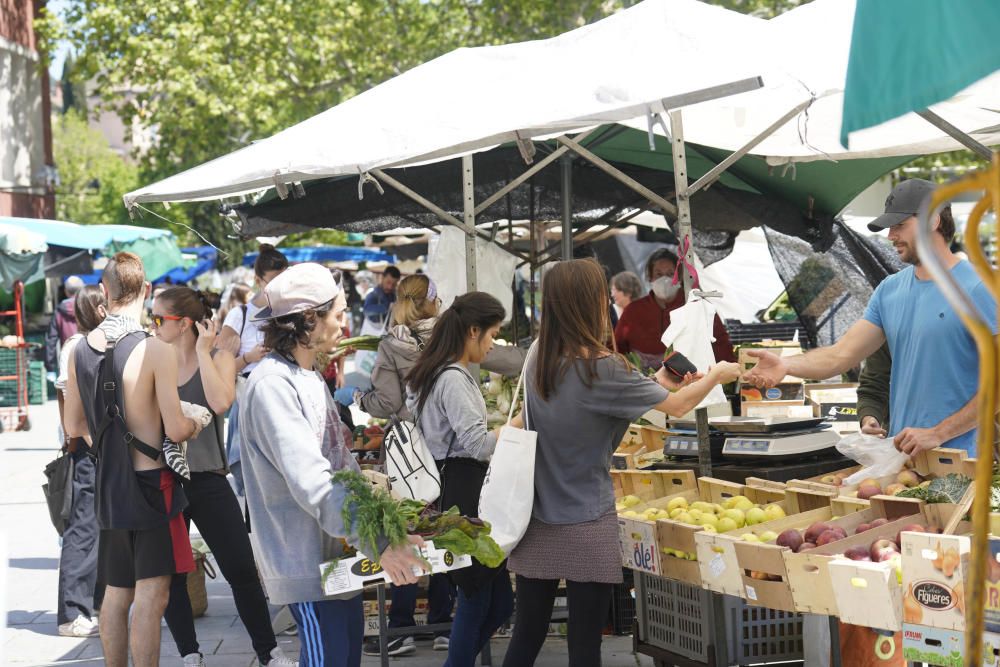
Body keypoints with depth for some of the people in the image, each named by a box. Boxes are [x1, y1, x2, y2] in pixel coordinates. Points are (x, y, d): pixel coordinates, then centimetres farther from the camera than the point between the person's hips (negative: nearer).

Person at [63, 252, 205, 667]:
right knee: (151, 596, -4)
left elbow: (74, 427, 10)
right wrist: (194, 425, 4)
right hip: (150, 481, -6)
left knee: (116, 593, 16)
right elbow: (175, 430, -17)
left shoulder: (80, 350, 2)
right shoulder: (156, 351, -17)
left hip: (108, 484, 6)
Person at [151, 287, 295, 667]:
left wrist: (202, 351, -17)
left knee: (242, 571, 0)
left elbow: (221, 403, -23)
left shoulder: (219, 359, -3)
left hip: (208, 482, -2)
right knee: (170, 575, 8)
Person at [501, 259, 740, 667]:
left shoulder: (537, 360, 1)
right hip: (586, 529, -6)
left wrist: (658, 383, 19)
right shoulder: (601, 369, -17)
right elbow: (677, 406, -6)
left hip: (536, 525, 6)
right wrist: (716, 375, 12)